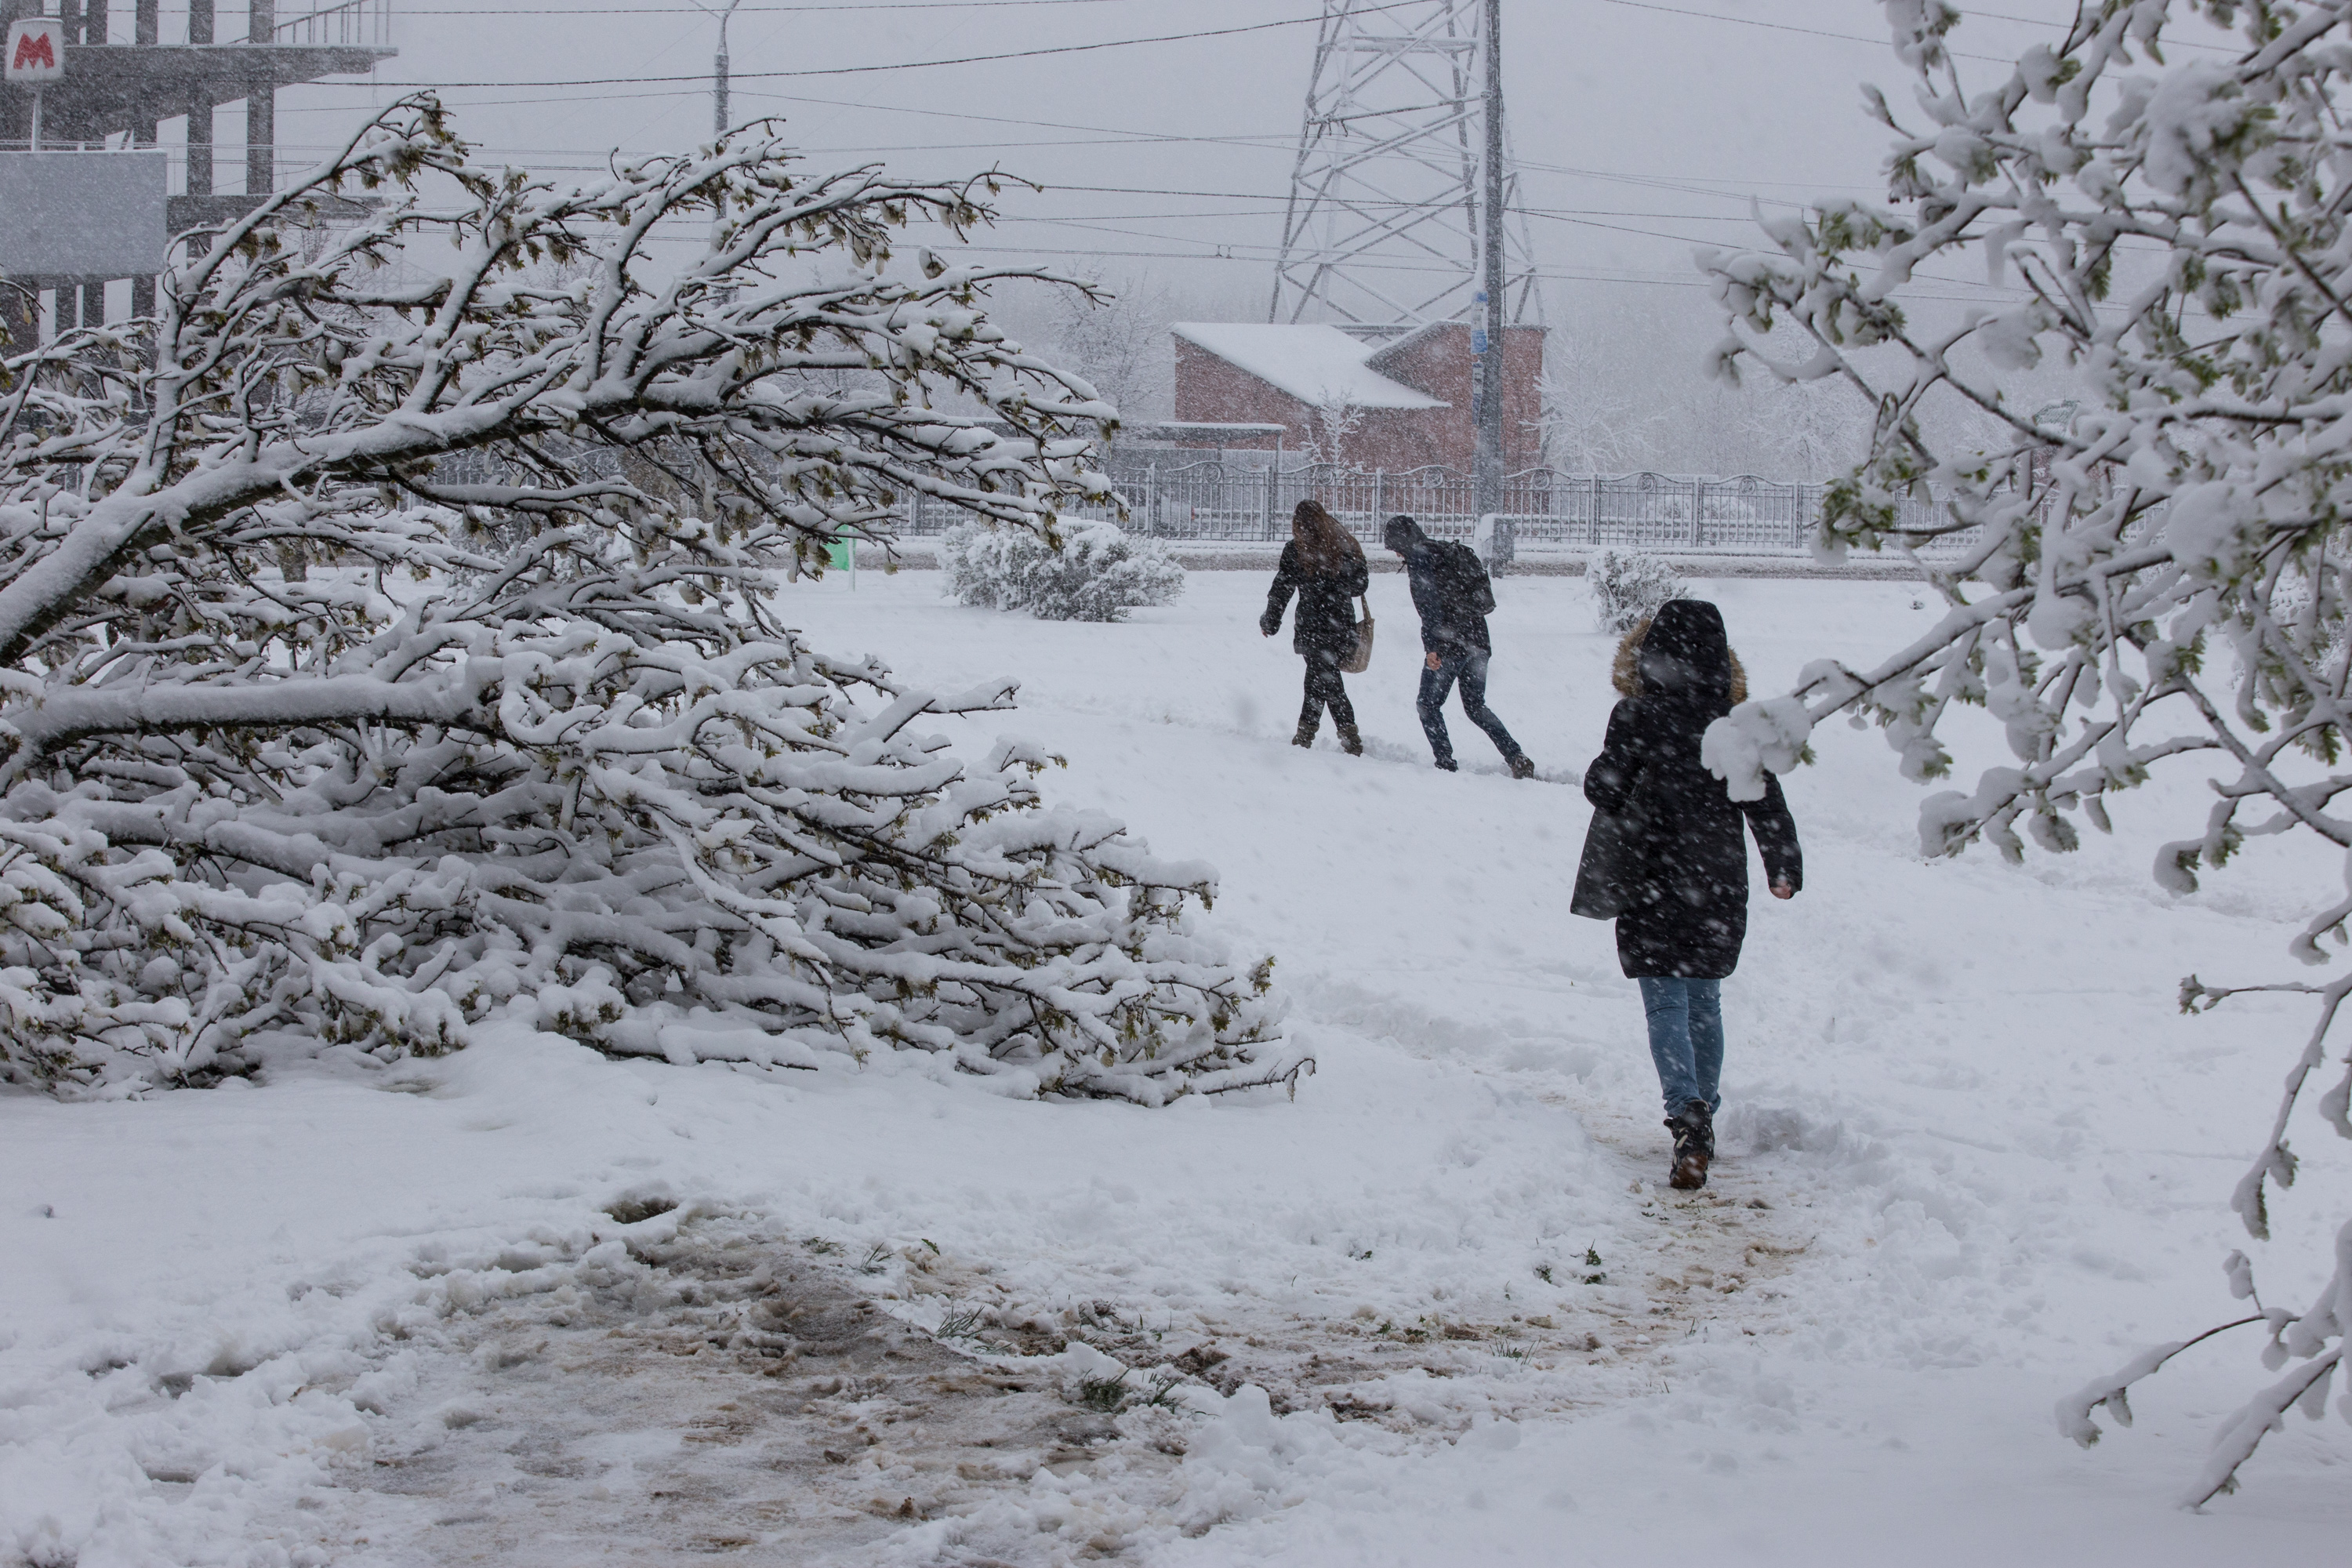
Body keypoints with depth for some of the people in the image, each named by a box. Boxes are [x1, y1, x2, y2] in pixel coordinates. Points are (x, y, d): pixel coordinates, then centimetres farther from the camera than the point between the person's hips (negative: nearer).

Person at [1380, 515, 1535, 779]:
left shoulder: (1419, 557, -5)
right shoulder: (1454, 553, 20)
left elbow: (1430, 603, -17)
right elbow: (1483, 599, 20)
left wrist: (1430, 647, -21)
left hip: (1449, 645, -8)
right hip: (1478, 642, 8)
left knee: (1428, 705, 5)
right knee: (1476, 707, 17)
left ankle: (1446, 764, -2)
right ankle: (1516, 756, 3)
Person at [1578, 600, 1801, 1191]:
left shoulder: (1638, 719, -12)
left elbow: (1604, 790, -5)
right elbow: (1767, 804, 4)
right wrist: (1785, 867, 14)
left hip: (1654, 885, -4)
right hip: (1721, 887, 4)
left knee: (1666, 1004, -3)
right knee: (1705, 1001, 17)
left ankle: (1687, 1113, -22)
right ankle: (1703, 1117, 26)